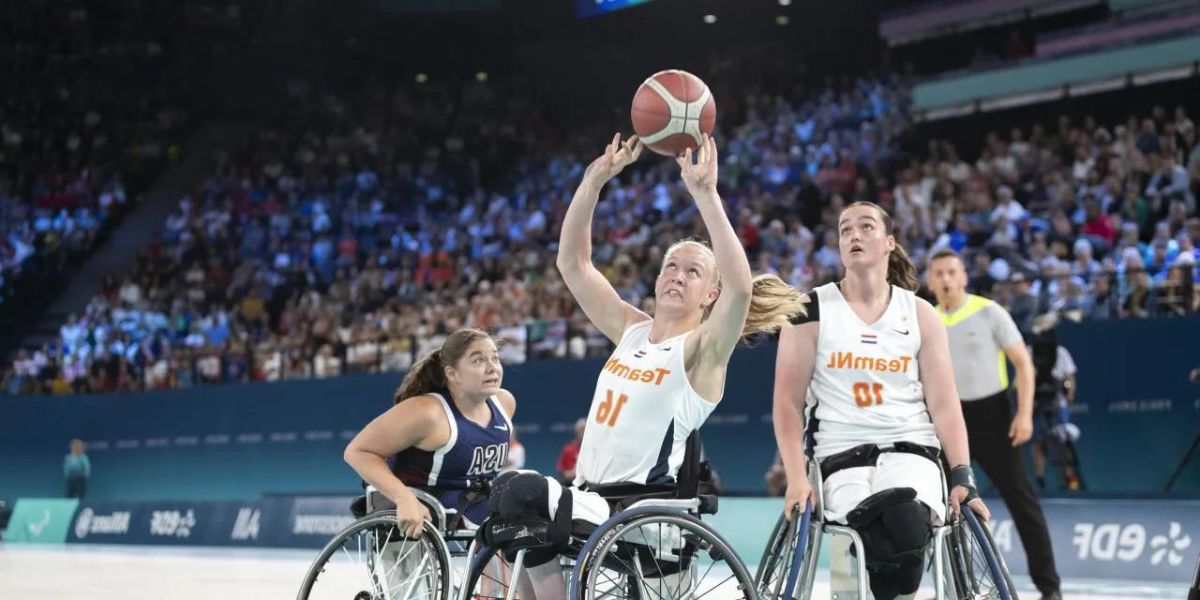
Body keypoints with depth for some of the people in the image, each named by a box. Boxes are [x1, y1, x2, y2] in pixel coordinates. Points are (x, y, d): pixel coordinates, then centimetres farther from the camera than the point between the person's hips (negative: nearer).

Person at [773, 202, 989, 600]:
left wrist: (962, 477, -6)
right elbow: (789, 402, 1)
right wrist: (796, 477, -10)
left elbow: (944, 405, 6)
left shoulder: (920, 315, 10)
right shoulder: (812, 311, 4)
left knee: (905, 527, -33)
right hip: (841, 457, -1)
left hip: (911, 450, 2)